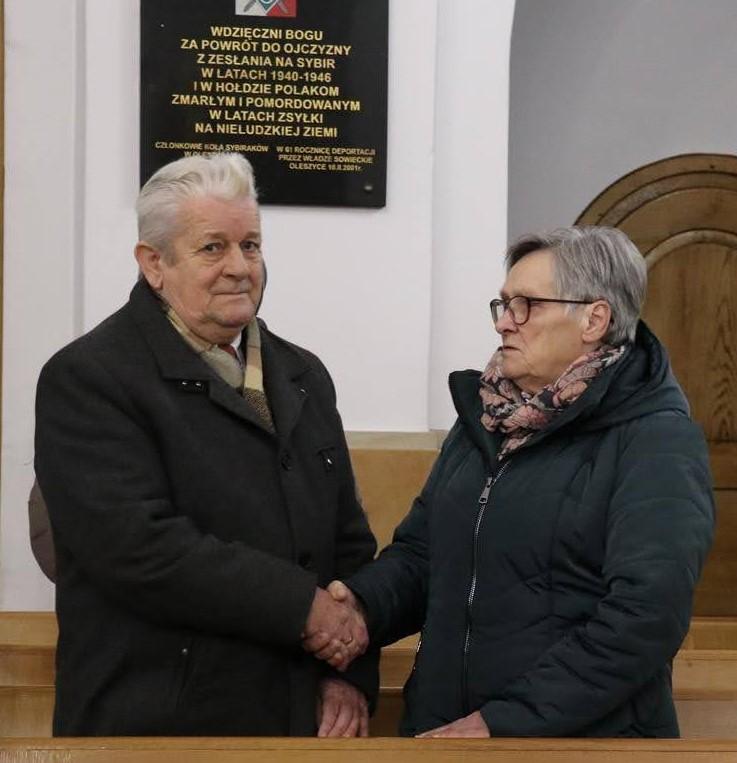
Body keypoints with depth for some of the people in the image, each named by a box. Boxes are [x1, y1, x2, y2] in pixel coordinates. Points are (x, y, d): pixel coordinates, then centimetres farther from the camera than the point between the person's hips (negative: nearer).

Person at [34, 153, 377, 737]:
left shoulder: (305, 377, 12)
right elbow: (138, 545, -21)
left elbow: (350, 541, 12)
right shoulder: (87, 379, -10)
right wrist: (303, 608, -18)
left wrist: (350, 673, -2)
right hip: (154, 729, -6)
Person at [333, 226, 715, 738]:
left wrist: (504, 723, -23)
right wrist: (363, 604, -10)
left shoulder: (656, 442, -13)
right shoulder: (485, 417, 9)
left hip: (583, 739, -6)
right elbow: (421, 549, 11)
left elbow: (645, 616, -22)